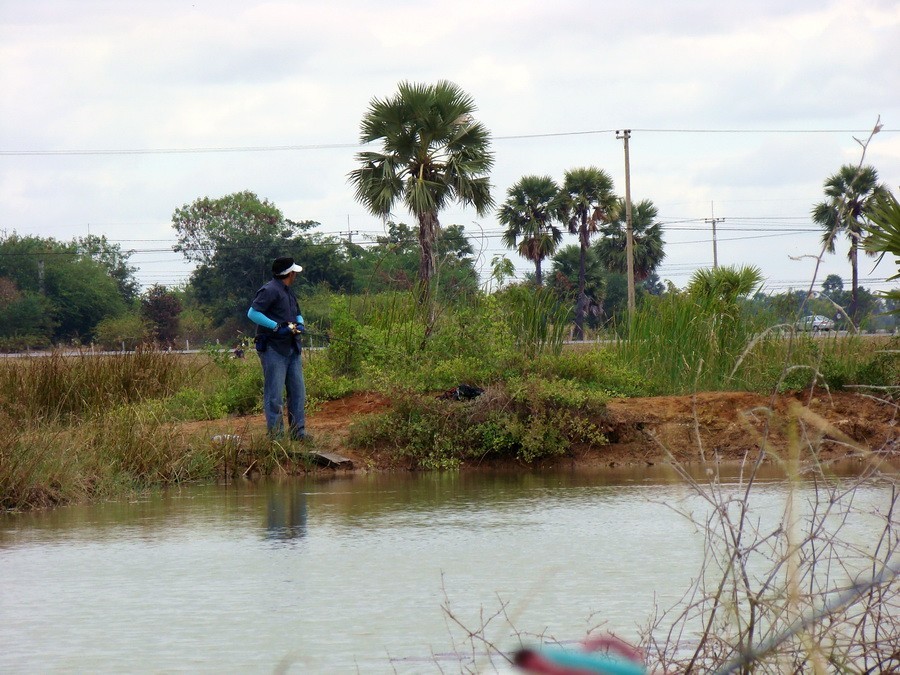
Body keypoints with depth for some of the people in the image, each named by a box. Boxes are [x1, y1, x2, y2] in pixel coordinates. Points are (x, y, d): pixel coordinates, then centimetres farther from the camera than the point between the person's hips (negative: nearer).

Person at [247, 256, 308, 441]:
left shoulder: (288, 292, 19)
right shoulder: (270, 291, -11)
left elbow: (297, 315, 29)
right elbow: (252, 313, -18)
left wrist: (299, 324, 5)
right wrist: (277, 326, -22)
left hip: (291, 349, 9)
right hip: (273, 349, -9)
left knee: (298, 391, 10)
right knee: (274, 394, -6)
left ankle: (298, 431, 16)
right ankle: (276, 434, -4)